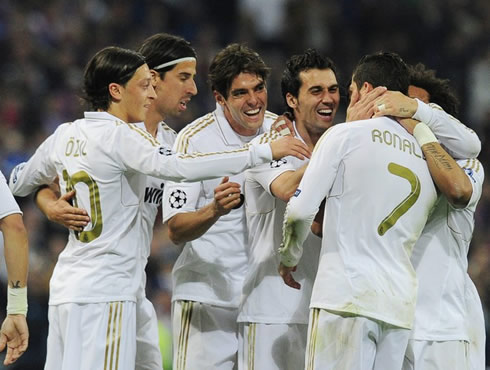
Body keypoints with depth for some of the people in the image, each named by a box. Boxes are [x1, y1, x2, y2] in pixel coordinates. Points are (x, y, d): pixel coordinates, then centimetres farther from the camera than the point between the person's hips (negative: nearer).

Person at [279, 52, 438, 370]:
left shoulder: (345, 135, -1)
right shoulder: (427, 156, 16)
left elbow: (301, 209, -5)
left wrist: (289, 258, 11)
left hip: (346, 294, -6)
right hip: (401, 302, 6)